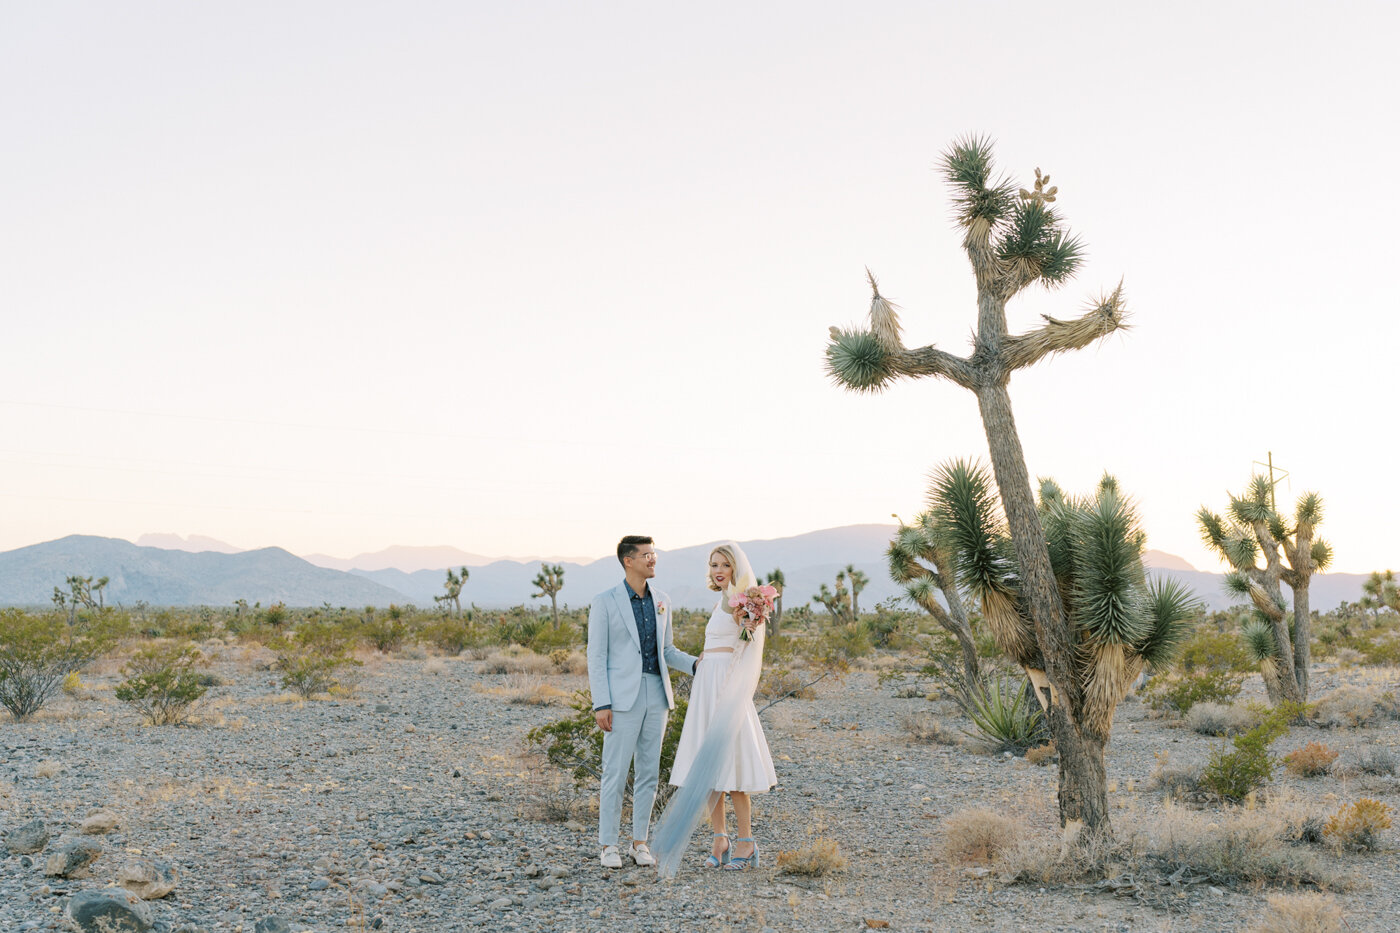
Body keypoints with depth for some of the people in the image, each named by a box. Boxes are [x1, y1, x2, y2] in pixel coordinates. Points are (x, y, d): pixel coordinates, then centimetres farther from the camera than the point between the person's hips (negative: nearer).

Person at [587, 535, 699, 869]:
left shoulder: (661, 601, 11)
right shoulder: (604, 602, -5)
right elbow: (596, 656, -6)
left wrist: (694, 663, -1)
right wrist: (601, 705, -13)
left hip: (656, 694, 5)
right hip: (623, 697, -5)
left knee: (648, 772, 8)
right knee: (615, 773, -2)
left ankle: (639, 842, 17)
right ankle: (608, 845, 8)